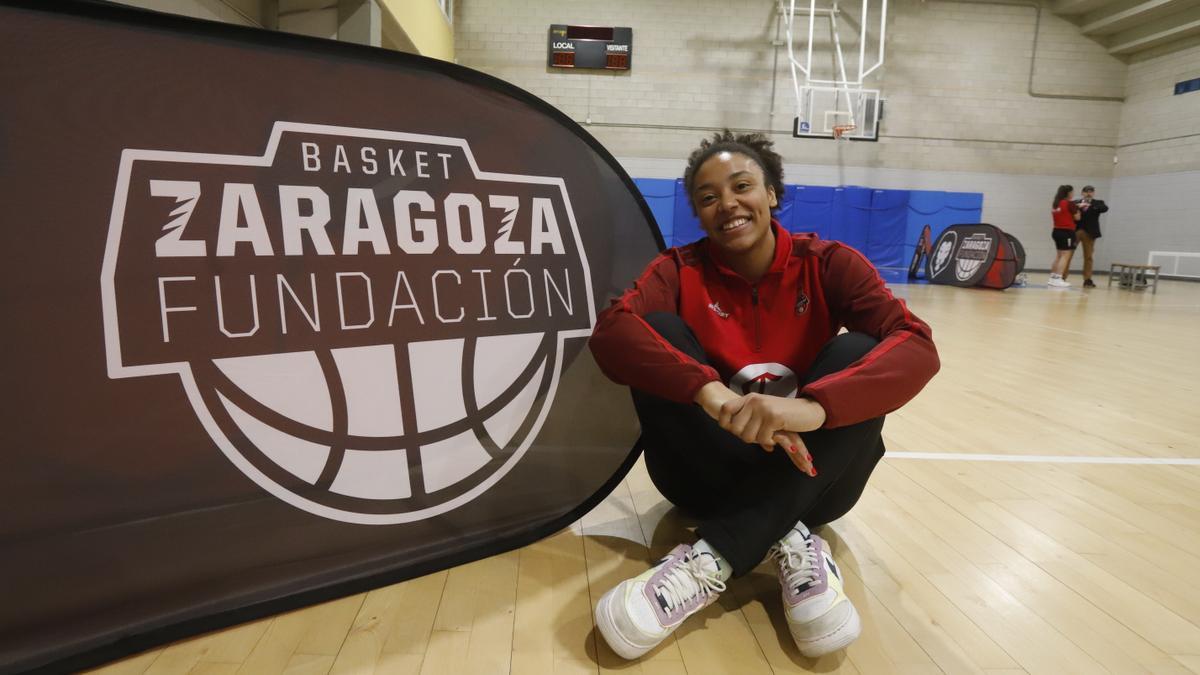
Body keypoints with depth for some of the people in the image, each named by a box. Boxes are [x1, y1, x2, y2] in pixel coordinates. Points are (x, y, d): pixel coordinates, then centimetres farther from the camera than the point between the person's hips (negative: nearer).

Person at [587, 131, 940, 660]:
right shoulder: (680, 269, -5)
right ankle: (786, 542, -25)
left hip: (808, 476, 1)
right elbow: (612, 332, -25)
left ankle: (714, 558, -31)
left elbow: (917, 347, -22)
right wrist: (708, 390, -42)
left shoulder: (828, 264, -5)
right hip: (712, 474, 0)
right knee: (659, 333, -20)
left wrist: (812, 406, -41)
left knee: (859, 351, -23)